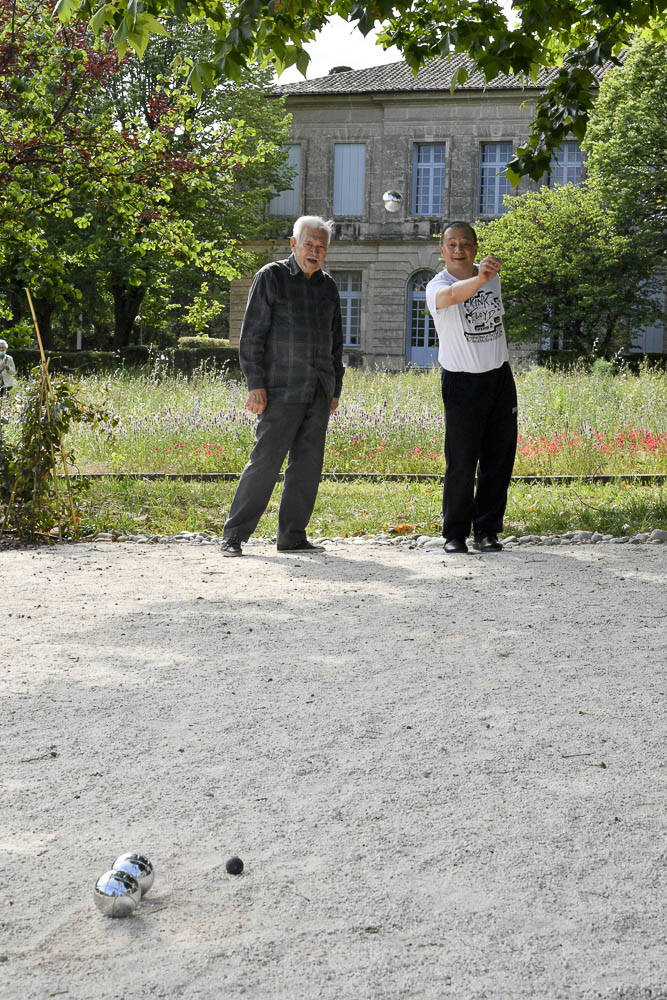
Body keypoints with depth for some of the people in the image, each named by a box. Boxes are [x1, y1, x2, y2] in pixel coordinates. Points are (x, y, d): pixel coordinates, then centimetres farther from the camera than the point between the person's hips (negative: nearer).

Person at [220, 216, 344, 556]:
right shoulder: (271, 277, -1)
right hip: (282, 391, -6)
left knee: (307, 465, 6)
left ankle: (292, 536, 14)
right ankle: (233, 535, -3)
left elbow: (336, 341, 23)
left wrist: (335, 388, 18)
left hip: (319, 393, 6)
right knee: (265, 461, -9)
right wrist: (255, 384, -11)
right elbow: (252, 334, -5)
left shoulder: (328, 286, 16)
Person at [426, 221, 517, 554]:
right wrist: (479, 279, -58)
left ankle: (487, 531, 16)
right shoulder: (436, 286, -13)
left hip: (500, 377, 5)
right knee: (461, 463, -7)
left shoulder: (491, 274, 6)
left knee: (499, 459, 6)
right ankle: (455, 534, 6)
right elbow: (450, 295, -39)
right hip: (462, 382, -5)